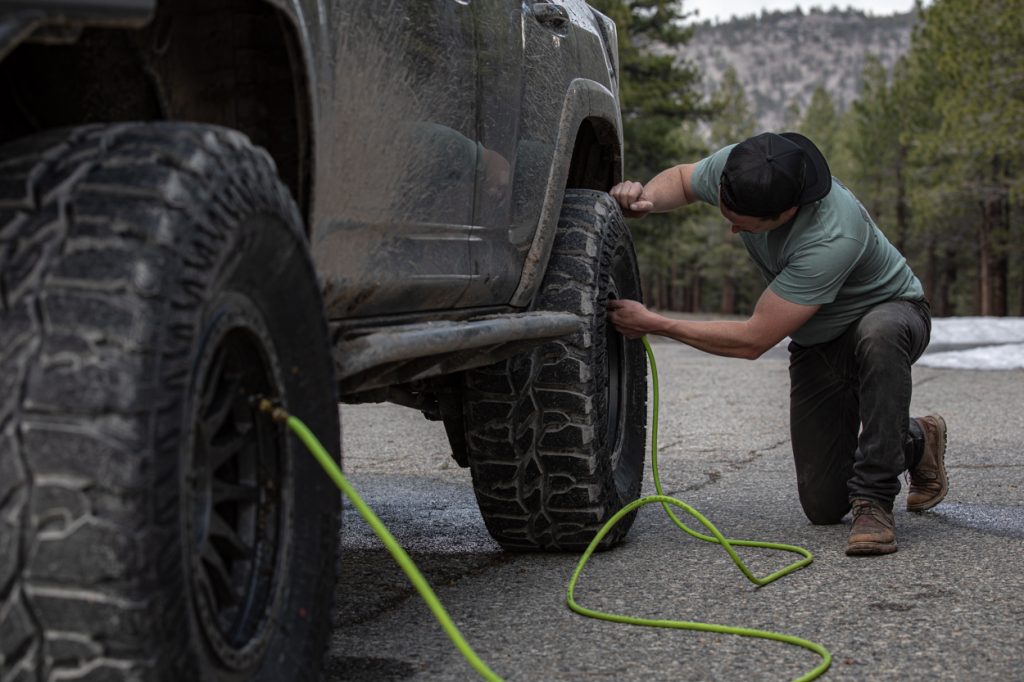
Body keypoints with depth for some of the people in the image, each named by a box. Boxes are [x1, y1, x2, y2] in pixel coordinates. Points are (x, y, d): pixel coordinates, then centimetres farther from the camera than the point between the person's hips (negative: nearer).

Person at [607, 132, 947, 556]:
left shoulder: (831, 239, -41)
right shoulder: (733, 168, -23)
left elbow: (753, 341, -37)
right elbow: (682, 179, 2)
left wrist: (653, 325, -32)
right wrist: (646, 198, -20)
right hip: (816, 342, 6)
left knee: (878, 335, -45)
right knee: (823, 507, 0)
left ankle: (874, 501, -28)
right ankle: (915, 442, 29)